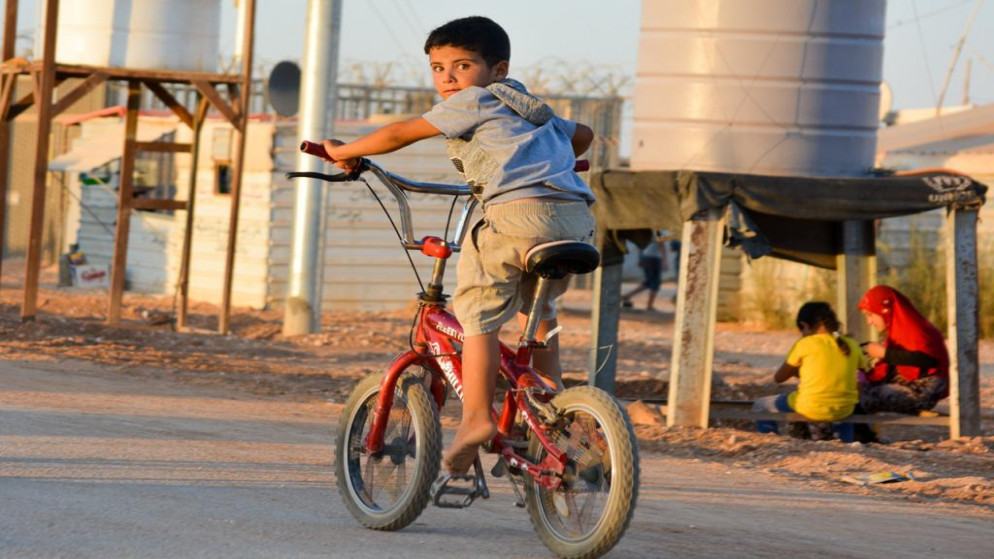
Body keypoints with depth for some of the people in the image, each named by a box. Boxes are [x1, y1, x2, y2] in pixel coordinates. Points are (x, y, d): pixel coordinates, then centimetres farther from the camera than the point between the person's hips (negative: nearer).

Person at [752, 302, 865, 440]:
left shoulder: (805, 344, -6)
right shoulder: (851, 345, 4)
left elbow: (779, 378, 2)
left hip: (812, 410, -4)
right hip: (844, 410, 5)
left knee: (760, 406, 18)